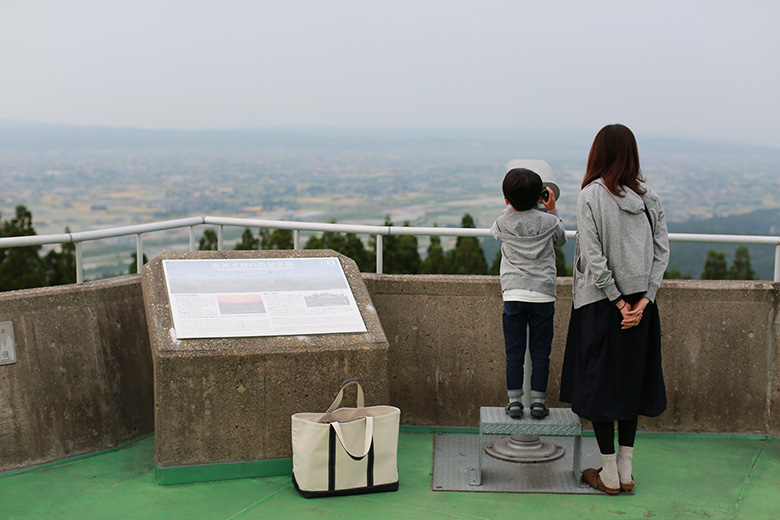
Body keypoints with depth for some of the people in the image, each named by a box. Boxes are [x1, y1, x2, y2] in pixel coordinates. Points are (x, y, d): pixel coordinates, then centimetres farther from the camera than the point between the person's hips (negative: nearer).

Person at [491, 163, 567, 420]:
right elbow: (561, 240, 21)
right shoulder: (548, 222, -1)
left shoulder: (503, 222, -1)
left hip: (513, 295, 0)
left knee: (514, 352, 6)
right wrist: (552, 211, 21)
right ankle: (538, 401, 9)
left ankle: (514, 401, 8)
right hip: (543, 295, 0)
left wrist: (514, 204, 24)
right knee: (541, 352, 7)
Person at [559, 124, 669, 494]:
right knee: (631, 379, 15)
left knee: (599, 382, 6)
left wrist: (619, 302, -10)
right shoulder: (649, 197, 3)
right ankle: (626, 470, 22)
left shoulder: (592, 196, -12)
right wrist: (642, 301, -5)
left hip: (601, 303, -5)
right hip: (640, 301, 5)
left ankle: (609, 475, 13)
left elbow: (593, 259, -17)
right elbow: (662, 252, 0)